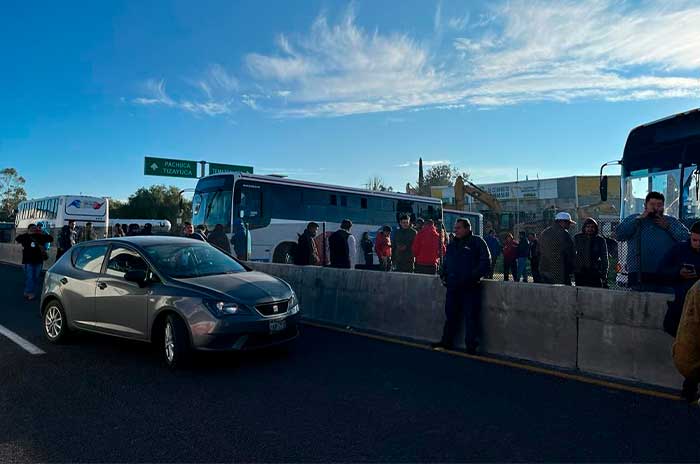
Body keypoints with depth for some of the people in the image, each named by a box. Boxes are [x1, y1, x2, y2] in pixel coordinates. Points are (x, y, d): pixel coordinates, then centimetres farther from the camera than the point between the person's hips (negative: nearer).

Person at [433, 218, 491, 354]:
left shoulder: (477, 242, -2)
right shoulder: (452, 244, 17)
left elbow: (485, 262, -8)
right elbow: (446, 263, 26)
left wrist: (474, 277, -17)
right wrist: (443, 275, 9)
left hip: (470, 287, -6)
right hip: (453, 287, 6)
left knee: (471, 317, -3)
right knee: (450, 315, 13)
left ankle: (471, 345, 5)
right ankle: (446, 342, 23)